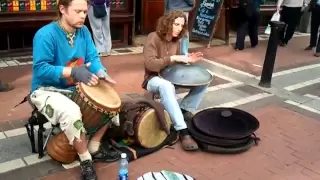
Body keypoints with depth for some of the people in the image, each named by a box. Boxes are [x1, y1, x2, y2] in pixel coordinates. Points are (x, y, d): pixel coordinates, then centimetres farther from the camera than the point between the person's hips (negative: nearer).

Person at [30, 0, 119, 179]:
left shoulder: (83, 31, 0)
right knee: (71, 111, -35)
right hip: (47, 90, -7)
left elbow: (93, 57, -1)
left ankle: (94, 148, 11)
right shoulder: (46, 34, -21)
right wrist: (73, 72, -34)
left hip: (76, 88, 7)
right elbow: (40, 68, -26)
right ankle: (86, 160, -11)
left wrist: (100, 72, -23)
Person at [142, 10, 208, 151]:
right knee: (166, 86, -43)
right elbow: (150, 64, -25)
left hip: (171, 77, 7)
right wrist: (172, 58, -29)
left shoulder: (176, 40, 6)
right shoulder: (153, 38, -14)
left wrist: (187, 60, -6)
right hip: (154, 79, -7)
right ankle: (183, 132, -45)